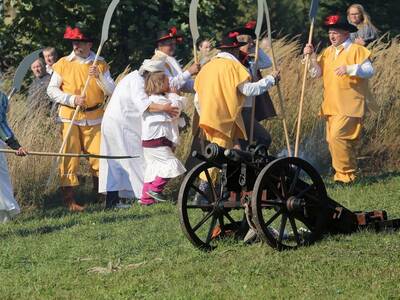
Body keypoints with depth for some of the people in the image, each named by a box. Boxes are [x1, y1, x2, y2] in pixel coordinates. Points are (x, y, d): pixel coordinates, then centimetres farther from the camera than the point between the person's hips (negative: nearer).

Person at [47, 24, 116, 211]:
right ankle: (69, 199, 0)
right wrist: (72, 99, -11)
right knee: (69, 158, -4)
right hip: (70, 118, -1)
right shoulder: (63, 64, 2)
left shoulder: (100, 65, 5)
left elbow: (112, 91, 0)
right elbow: (52, 90, 1)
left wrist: (99, 76, -16)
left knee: (98, 156, -2)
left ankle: (99, 191, 16)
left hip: (94, 119, 1)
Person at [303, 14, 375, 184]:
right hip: (332, 105, 8)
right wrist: (312, 56, -3)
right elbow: (317, 73, 10)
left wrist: (349, 68, -27)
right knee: (332, 139, 6)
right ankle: (345, 174, 14)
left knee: (337, 136, -19)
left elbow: (369, 71, -13)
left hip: (349, 106, -7)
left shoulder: (356, 50, -2)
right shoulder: (328, 52, 18)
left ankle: (346, 175, -13)